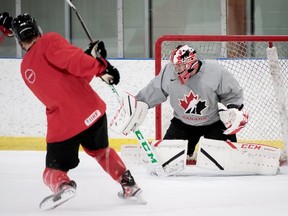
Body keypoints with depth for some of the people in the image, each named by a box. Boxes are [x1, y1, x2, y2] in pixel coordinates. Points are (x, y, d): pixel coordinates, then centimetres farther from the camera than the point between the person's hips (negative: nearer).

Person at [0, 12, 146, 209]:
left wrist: (89, 56, 11)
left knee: (53, 171, 12)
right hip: (91, 110, -1)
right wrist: (102, 66, -12)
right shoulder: (49, 41, -4)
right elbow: (74, 61, -22)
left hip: (62, 125, 1)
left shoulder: (25, 69, 15)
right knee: (100, 151, 29)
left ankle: (62, 185, -21)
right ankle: (129, 186, 30)